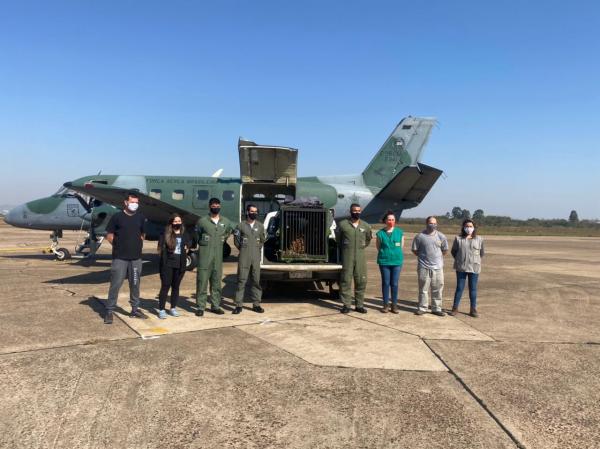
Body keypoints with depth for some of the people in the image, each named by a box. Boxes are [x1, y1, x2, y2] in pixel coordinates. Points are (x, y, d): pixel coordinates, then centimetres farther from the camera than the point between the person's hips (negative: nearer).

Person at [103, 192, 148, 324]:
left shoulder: (141, 218, 8)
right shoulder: (117, 217, -4)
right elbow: (109, 235, 0)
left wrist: (138, 245, 9)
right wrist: (119, 246, 1)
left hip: (136, 257, 4)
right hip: (119, 258, -4)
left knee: (135, 284, 11)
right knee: (115, 284, -3)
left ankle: (135, 309, 22)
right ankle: (109, 311, 6)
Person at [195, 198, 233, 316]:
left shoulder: (226, 222, 7)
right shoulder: (202, 221, -3)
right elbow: (196, 236, 10)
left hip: (218, 256, 4)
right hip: (204, 256, -3)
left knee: (216, 281, 9)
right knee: (202, 281, -4)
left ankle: (215, 306, 18)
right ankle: (200, 307, 2)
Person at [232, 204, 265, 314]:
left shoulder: (260, 226, 7)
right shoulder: (241, 225, 0)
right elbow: (236, 240, 10)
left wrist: (257, 249, 12)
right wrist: (243, 249, 10)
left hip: (256, 256, 2)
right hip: (244, 256, -2)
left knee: (256, 280, 4)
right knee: (241, 280, -2)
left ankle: (256, 304, 12)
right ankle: (239, 305, 3)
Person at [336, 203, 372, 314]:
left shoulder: (366, 226, 6)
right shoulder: (342, 224, -3)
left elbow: (368, 238, 23)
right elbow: (338, 238, 13)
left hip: (360, 257, 3)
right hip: (347, 256, -2)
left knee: (361, 281, 3)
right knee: (346, 281, -1)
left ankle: (359, 305, 13)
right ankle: (346, 305, 7)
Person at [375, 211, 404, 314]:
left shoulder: (400, 232, 2)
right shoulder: (380, 233, -2)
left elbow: (401, 246, 10)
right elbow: (378, 247, 7)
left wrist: (396, 254, 10)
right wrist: (385, 254, 10)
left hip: (397, 261, 1)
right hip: (384, 261, -1)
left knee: (394, 283, 6)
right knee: (385, 283, 6)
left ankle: (394, 305, 15)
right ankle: (386, 304, 15)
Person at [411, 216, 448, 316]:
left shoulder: (441, 236, 3)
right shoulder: (419, 236, -2)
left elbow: (445, 251, 13)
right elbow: (415, 251, 6)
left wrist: (436, 256, 8)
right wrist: (423, 256, 5)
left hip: (437, 267, 2)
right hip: (424, 267, -2)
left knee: (437, 289, 7)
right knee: (423, 289, 5)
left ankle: (436, 308, 17)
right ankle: (422, 308, 15)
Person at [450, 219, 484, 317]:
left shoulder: (479, 239, 2)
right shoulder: (458, 239, 0)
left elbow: (481, 253, 12)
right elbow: (453, 251, 11)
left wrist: (475, 261, 9)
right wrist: (459, 260, 9)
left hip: (474, 268, 1)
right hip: (461, 268, -1)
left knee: (473, 289, 7)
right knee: (459, 288, 4)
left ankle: (473, 310, 15)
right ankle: (455, 308, 13)